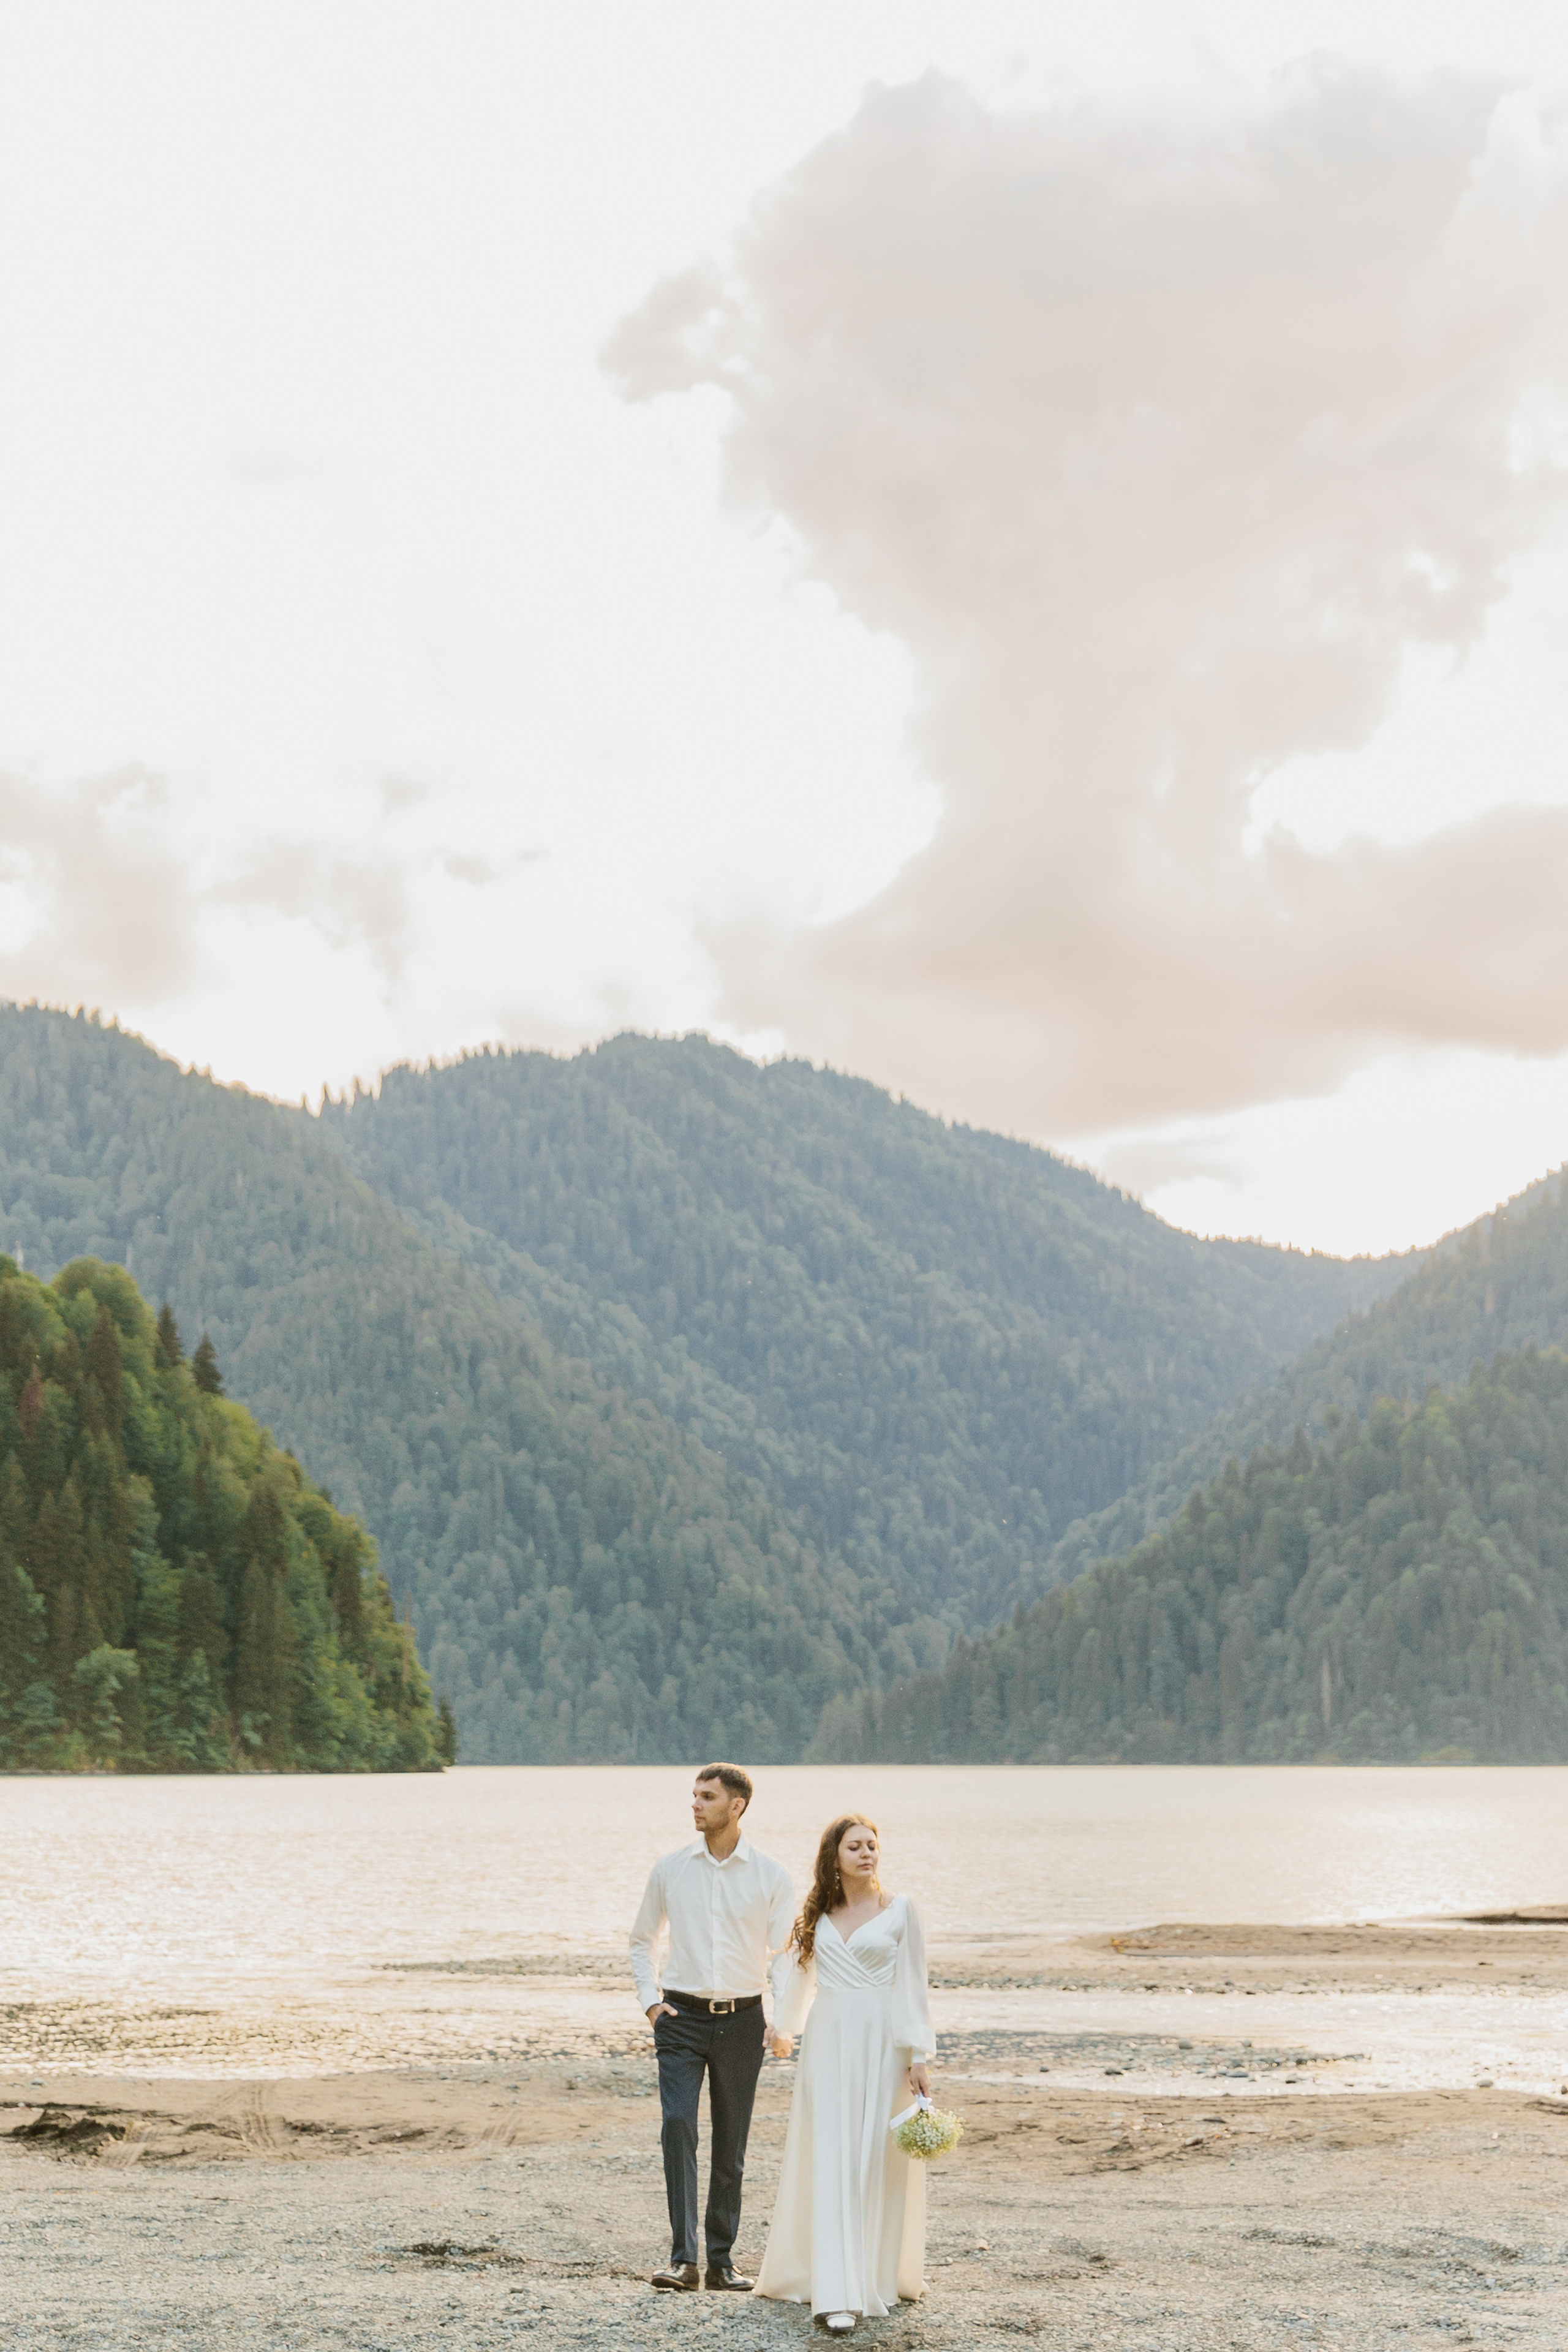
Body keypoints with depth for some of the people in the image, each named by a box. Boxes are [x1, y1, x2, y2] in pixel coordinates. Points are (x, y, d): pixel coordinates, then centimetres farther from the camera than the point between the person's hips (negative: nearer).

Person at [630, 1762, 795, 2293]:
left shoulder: (771, 1877, 0)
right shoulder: (670, 1870, 4)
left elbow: (785, 1953, 3)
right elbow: (642, 1940, 15)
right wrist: (649, 2000, 2)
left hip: (741, 2020, 0)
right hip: (681, 2017, 0)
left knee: (731, 2145, 7)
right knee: (677, 2125, -16)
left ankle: (722, 2259, 17)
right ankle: (683, 2258, -17)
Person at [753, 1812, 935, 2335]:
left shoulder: (900, 1910, 1)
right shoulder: (818, 1915, 10)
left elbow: (913, 1986, -1)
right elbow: (800, 1976, 25)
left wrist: (919, 2057, -6)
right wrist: (783, 2028, 36)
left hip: (881, 2044, -2)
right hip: (828, 2043, 2)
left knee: (877, 2160, 1)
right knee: (830, 2162, -6)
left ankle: (879, 2278, 18)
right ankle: (836, 2295, -10)